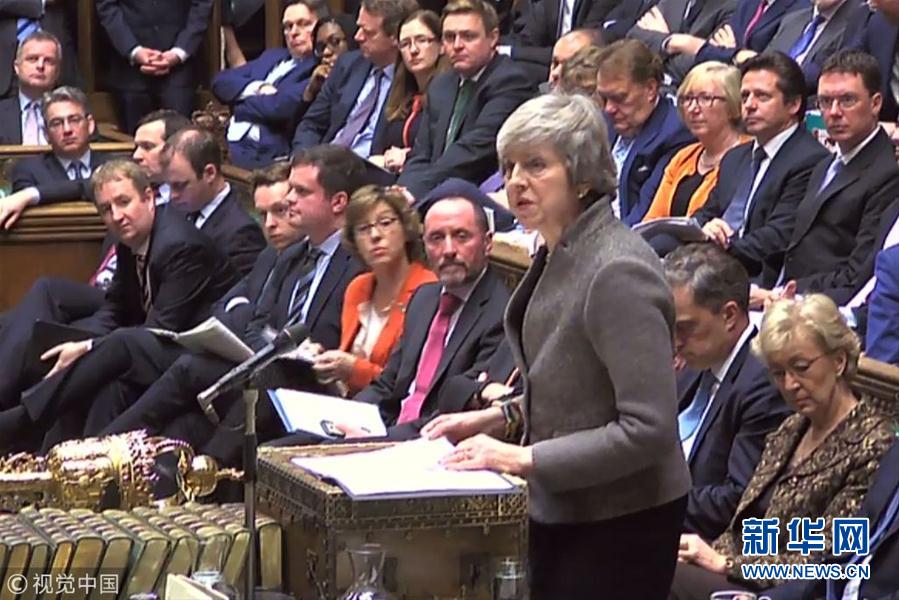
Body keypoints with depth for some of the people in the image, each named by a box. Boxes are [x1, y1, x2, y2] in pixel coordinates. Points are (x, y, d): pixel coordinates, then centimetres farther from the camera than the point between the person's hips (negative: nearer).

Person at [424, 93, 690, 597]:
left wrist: (525, 458, -23)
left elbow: (648, 428, -26)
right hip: (560, 513, 9)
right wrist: (501, 418, 5)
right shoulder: (561, 253, 7)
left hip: (617, 525, -9)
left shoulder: (617, 272, -22)